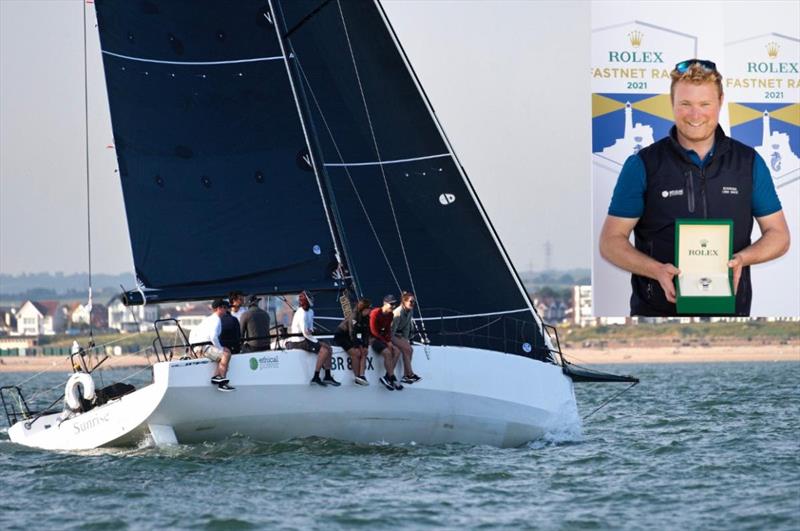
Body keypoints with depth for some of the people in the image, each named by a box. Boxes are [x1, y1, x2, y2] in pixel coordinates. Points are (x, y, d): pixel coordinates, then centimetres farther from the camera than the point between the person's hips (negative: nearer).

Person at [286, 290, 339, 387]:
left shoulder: (310, 311, 12)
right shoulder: (301, 314, -20)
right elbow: (305, 333, -23)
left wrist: (310, 330, -4)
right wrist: (316, 341, -15)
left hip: (306, 339, 10)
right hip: (299, 342, -10)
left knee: (328, 348, 5)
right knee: (324, 350, -20)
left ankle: (328, 376, 3)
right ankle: (316, 377, -18)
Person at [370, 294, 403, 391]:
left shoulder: (390, 315, 6)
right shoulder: (375, 313, -16)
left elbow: (388, 329, 12)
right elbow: (373, 331, -17)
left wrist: (389, 341, -7)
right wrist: (386, 342, -17)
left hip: (384, 338, 8)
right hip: (373, 338, -8)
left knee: (397, 351, -11)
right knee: (387, 352, -28)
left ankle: (386, 377, -14)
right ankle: (392, 379, -23)